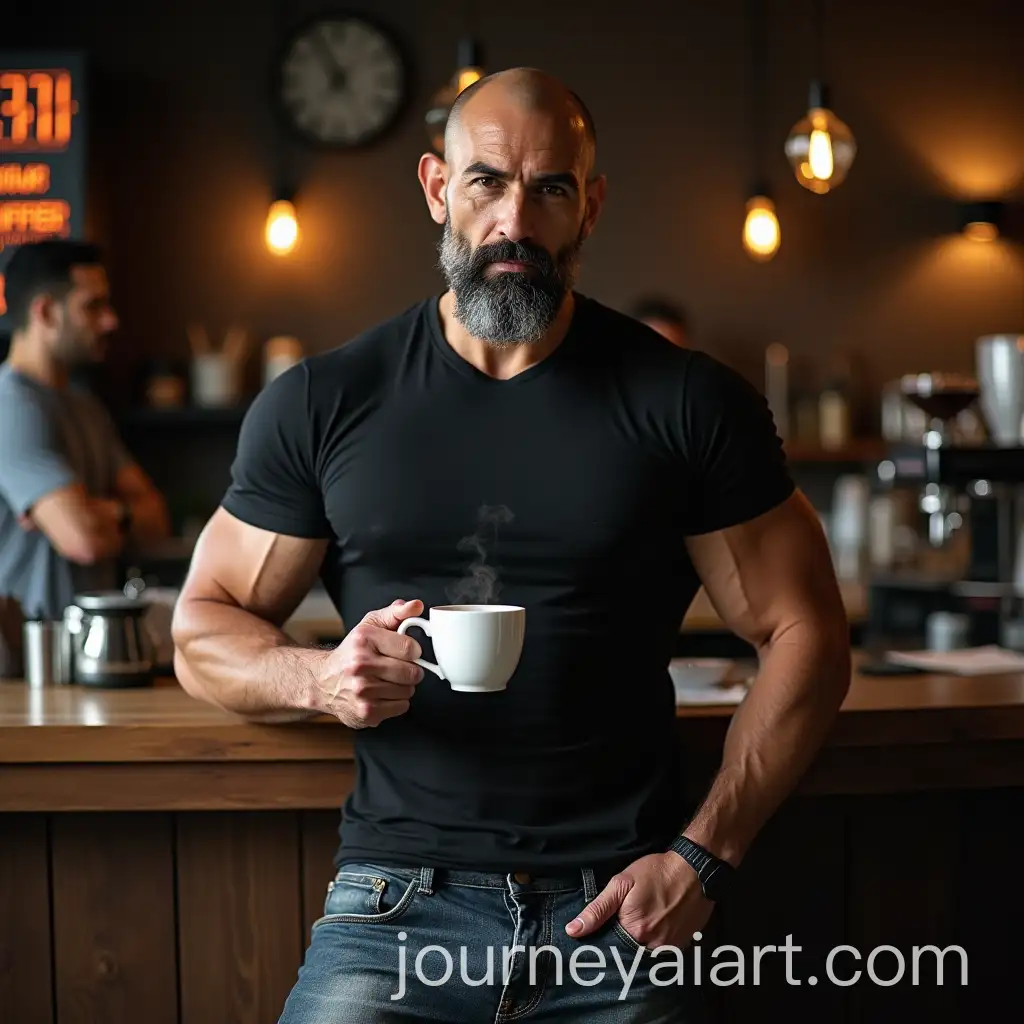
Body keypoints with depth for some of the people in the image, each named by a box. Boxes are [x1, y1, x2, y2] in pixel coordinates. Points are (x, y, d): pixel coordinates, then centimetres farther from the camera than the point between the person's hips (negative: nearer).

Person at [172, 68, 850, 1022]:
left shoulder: (692, 404, -1)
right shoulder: (319, 403, 2)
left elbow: (804, 635, 2)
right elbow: (203, 631, 7)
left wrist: (703, 856, -6)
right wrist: (320, 678, -15)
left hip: (616, 910, 0)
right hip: (398, 906, 1)